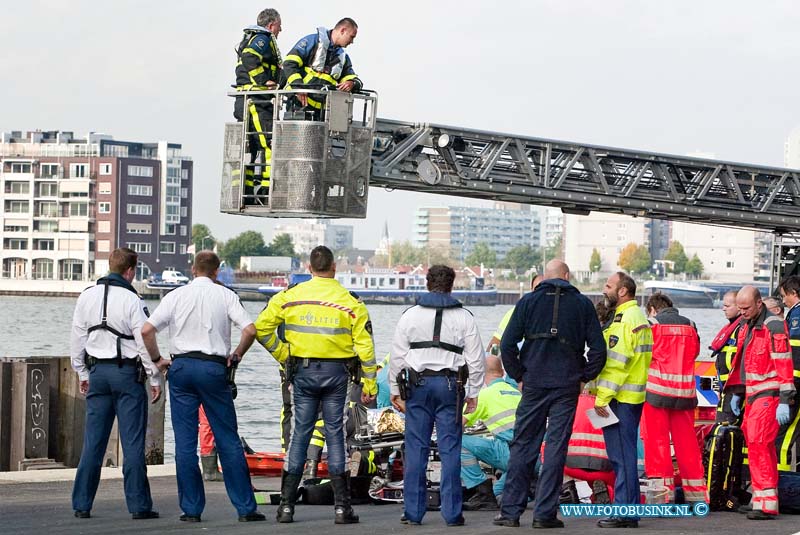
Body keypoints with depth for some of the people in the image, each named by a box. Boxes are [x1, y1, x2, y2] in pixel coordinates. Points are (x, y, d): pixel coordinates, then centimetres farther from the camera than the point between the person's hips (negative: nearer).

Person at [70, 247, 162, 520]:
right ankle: (139, 505, -1)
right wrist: (155, 378, -3)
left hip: (97, 372, 5)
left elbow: (77, 339, 11)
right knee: (133, 443, -1)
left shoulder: (87, 297, 6)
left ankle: (82, 504, 8)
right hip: (127, 373, -5)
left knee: (92, 442, 8)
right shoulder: (132, 300, -10)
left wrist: (82, 373, 21)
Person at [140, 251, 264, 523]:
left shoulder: (176, 296, 4)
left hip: (181, 366, 1)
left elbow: (146, 330, -3)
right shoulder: (225, 295, 2)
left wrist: (157, 359, 10)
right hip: (214, 367, -1)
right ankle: (245, 507, 3)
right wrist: (236, 355, 8)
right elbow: (250, 330, -8)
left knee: (185, 442, 4)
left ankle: (191, 508, 3)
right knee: (228, 440, 4)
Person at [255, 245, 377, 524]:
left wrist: (282, 355, 9)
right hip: (336, 372, -1)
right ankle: (341, 506, 2)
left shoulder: (290, 296, 0)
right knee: (335, 434, 3)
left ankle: (287, 504, 5)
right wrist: (370, 384, 2)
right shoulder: (350, 301, -3)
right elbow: (364, 345, -4)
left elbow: (262, 328, -1)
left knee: (300, 433, 7)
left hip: (303, 370, 1)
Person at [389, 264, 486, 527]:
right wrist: (473, 392, 13)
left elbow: (397, 357, 5)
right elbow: (475, 359, 5)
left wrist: (395, 390, 12)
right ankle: (452, 512, 2)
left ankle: (413, 511, 5)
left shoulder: (410, 315, 5)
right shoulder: (464, 318, 5)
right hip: (450, 385, 0)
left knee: (416, 449, 4)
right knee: (450, 450, 2)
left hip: (418, 384, 0)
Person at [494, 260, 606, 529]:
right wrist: (584, 377, 9)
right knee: (556, 449, 2)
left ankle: (511, 511, 4)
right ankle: (545, 513, 0)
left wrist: (518, 376, 6)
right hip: (567, 386, 0)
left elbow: (507, 344, -3)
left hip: (534, 385, 0)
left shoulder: (529, 301, 3)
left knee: (523, 446, 6)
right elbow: (598, 348, 0)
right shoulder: (583, 304, 4)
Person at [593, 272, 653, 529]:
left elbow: (616, 362, -19)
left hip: (621, 398, -10)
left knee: (622, 454, -9)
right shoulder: (638, 316, 19)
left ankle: (625, 512, -8)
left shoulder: (627, 318, -14)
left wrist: (602, 397, -18)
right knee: (623, 454, 14)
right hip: (632, 397, 10)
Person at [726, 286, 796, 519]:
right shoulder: (746, 327, 17)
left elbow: (784, 364, -16)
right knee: (756, 444, 10)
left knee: (758, 444, -16)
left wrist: (784, 401, -19)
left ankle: (766, 503, -17)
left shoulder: (773, 326, -11)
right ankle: (761, 498, 16)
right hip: (753, 395, 9)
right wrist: (737, 393, 23)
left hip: (768, 395, -9)